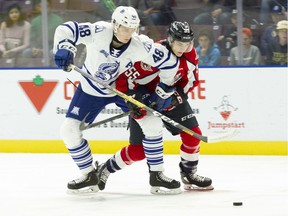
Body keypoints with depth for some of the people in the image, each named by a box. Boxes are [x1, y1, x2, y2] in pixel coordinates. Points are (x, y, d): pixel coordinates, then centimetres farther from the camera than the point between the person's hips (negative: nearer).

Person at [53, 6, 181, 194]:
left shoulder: (140, 45, -24)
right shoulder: (98, 32, -28)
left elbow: (169, 62, -17)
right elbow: (65, 30, -24)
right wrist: (64, 49, -42)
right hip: (91, 89, -1)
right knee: (70, 130, -11)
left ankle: (157, 173, 0)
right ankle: (89, 176, 6)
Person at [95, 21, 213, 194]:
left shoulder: (190, 54, -10)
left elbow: (192, 80, 1)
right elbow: (125, 78, -28)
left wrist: (176, 94, -14)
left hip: (171, 100, 6)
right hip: (145, 101, -6)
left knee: (193, 134, -4)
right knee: (138, 150, -7)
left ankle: (189, 174, 17)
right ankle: (105, 169, 15)